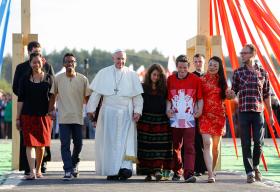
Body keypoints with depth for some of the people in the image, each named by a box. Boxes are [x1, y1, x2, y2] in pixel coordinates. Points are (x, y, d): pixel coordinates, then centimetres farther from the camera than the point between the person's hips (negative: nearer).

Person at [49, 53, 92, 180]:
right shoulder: (58, 79, 2)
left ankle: (74, 163, 35)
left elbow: (87, 97, 7)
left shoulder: (83, 79, 2)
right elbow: (53, 95, 11)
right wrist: (51, 110, 8)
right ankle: (68, 170, -6)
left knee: (78, 143, 9)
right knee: (65, 144, -6)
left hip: (78, 117, 1)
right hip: (63, 118, -1)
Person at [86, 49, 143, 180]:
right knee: (109, 141, -1)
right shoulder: (103, 73, 7)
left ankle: (125, 167, -22)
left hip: (126, 114, 0)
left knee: (125, 140, -13)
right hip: (108, 112, 0)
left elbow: (137, 96, 7)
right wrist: (91, 109, 2)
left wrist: (137, 111, -4)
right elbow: (96, 93, 7)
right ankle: (111, 171, 2)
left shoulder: (131, 75, 8)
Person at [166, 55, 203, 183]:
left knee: (189, 147, -11)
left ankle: (189, 173, -16)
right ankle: (177, 171, 27)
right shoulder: (170, 79, 7)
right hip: (174, 119, 3)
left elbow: (200, 98, 6)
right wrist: (168, 109, -4)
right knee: (176, 147, 13)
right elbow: (168, 98, 12)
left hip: (189, 120, -3)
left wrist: (199, 109, -10)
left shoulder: (195, 80, 1)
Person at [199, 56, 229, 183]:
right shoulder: (202, 80, 2)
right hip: (205, 115, -3)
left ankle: (212, 170, 24)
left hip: (219, 115, 3)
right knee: (207, 143, -16)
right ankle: (210, 174, -22)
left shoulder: (221, 81, 11)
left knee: (215, 145, 9)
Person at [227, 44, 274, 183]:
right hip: (243, 112, 0)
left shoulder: (262, 73, 5)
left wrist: (270, 115, 8)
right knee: (246, 144, -1)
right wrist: (231, 94, -16)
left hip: (258, 112, 0)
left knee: (259, 143, -2)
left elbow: (266, 95, 9)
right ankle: (250, 172, 5)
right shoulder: (237, 72, 5)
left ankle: (255, 166, 23)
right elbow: (234, 92, 9)